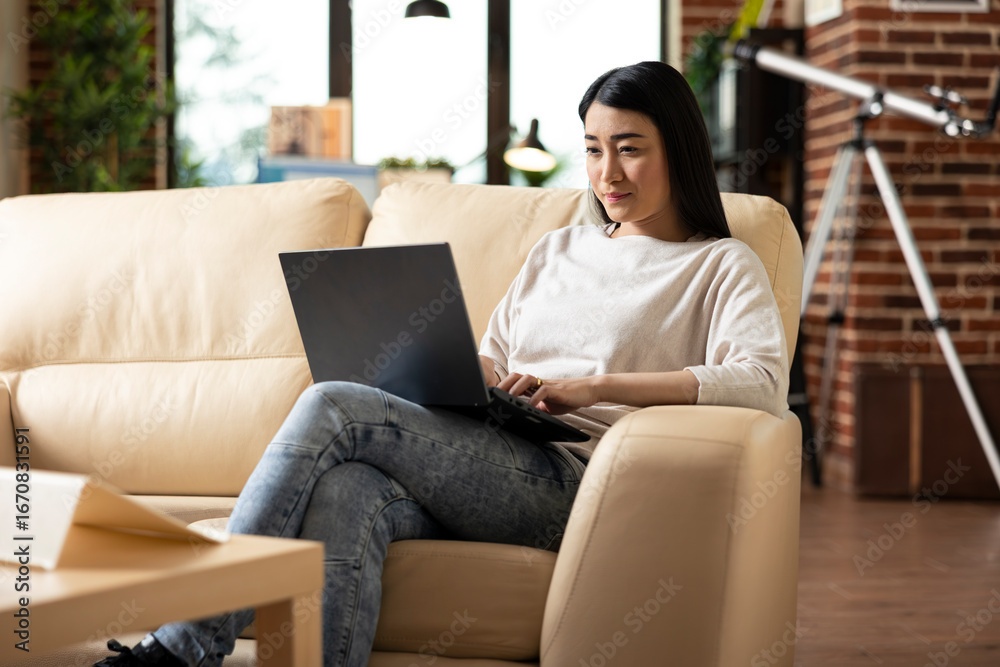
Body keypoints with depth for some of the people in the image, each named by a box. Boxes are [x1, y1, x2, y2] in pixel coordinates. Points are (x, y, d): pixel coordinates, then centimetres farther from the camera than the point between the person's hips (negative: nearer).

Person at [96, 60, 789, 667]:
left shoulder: (722, 266, 9)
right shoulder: (558, 249, 29)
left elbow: (764, 383, -10)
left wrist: (593, 387, -18)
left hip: (570, 480, -5)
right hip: (482, 463, 5)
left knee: (331, 408, -23)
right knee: (343, 495, -32)